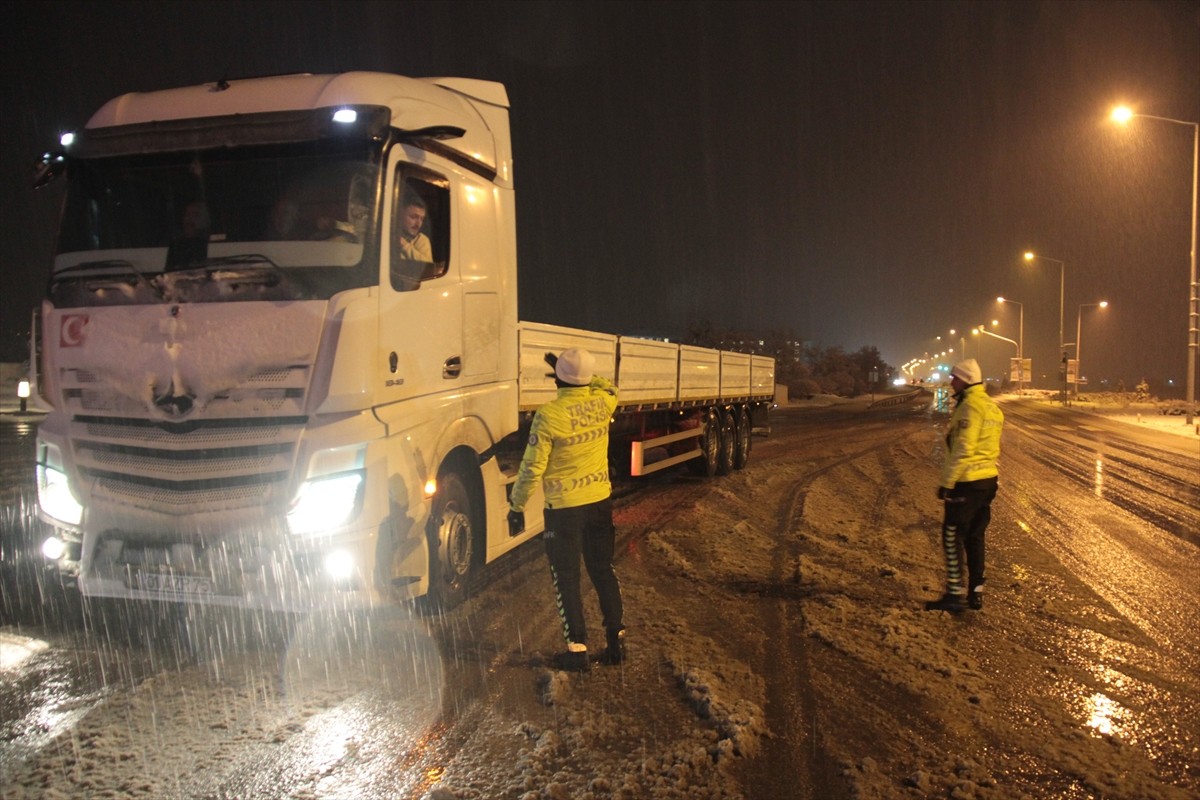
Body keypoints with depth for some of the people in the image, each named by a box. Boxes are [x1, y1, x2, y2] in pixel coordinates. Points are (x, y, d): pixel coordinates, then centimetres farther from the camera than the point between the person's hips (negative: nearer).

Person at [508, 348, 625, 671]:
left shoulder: (549, 415, -19)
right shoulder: (603, 403, -4)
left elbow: (532, 468, -16)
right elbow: (610, 388, 25)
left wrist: (517, 506, -4)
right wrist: (583, 374, 23)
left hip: (564, 508, -5)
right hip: (600, 501, 5)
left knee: (567, 579, 7)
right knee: (604, 571, 17)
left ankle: (577, 649, 11)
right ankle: (616, 641, 23)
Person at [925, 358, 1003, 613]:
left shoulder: (970, 407, -16)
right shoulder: (992, 407, 14)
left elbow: (962, 450, -21)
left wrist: (946, 483, -17)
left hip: (967, 483, -9)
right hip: (988, 479, 9)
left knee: (953, 536, -2)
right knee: (975, 537, 14)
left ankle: (955, 594, -1)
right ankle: (975, 592, 18)